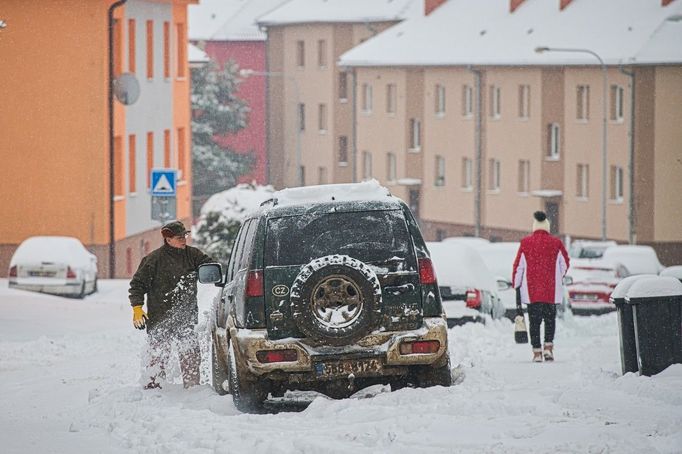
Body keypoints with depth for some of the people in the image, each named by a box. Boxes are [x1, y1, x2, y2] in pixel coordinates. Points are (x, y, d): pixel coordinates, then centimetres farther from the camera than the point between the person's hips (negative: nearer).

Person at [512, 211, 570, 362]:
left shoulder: (526, 243, -3)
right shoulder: (556, 243, -2)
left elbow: (518, 266, 0)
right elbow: (565, 263, 10)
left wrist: (516, 285, 11)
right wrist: (559, 278, 29)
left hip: (531, 291, 0)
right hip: (551, 291, 0)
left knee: (534, 321, 3)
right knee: (550, 319, 12)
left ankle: (537, 352, -1)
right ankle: (548, 347, -2)